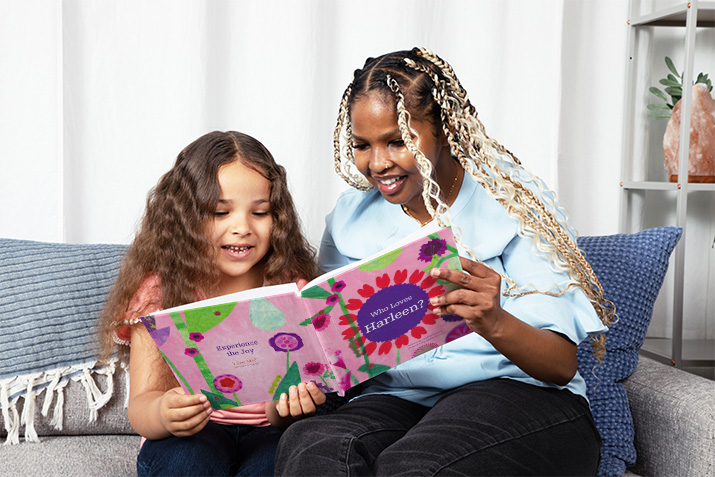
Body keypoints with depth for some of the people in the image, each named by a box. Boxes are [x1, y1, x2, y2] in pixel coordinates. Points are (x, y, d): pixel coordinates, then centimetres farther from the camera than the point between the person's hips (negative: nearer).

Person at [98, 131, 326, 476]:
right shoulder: (160, 290, -3)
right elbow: (141, 404, -9)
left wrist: (287, 408, -29)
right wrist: (163, 414, -34)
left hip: (265, 433, 1)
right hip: (186, 439, 0)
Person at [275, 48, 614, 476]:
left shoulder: (514, 203, -3)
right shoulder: (351, 217, 10)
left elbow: (562, 365, -9)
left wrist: (495, 324, -31)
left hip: (518, 396, -3)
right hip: (398, 400, 3)